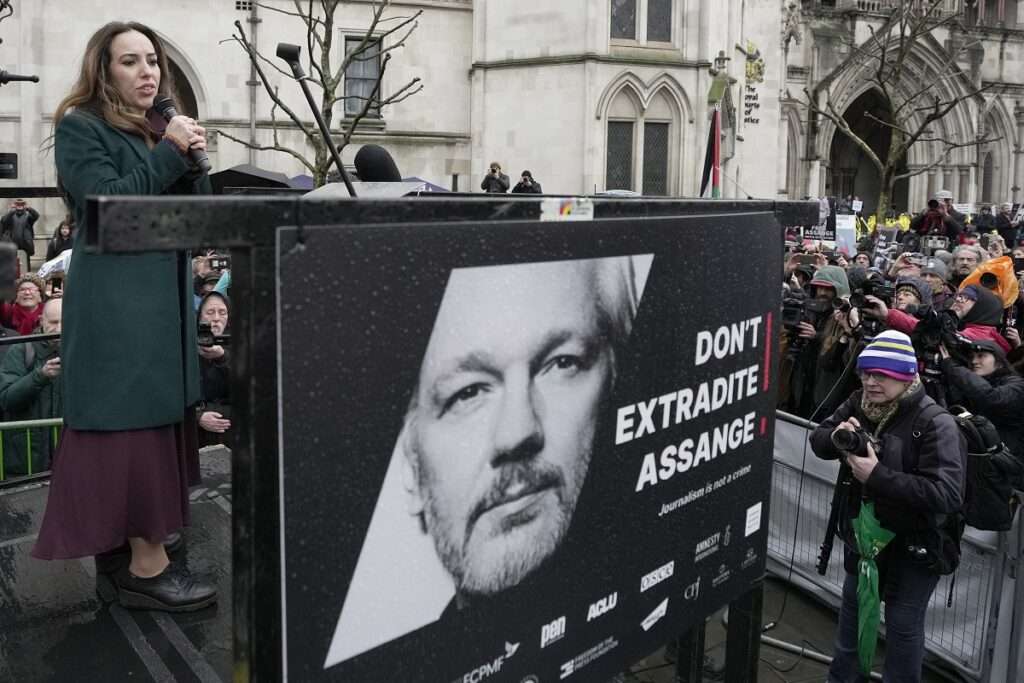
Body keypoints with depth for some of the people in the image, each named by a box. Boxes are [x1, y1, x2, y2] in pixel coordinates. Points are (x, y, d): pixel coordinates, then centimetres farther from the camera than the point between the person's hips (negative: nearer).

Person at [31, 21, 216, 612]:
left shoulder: (160, 127, 16)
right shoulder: (80, 128, -5)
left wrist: (193, 160, -4)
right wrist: (169, 153, -15)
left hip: (164, 294, 8)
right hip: (116, 298, -8)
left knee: (155, 417, 11)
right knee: (133, 420, -8)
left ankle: (121, 539, 24)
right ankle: (146, 566, -3)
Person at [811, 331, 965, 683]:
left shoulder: (935, 423, -25)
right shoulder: (858, 404, -6)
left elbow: (947, 494, -33)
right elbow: (817, 440, 4)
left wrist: (878, 475, -35)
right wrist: (836, 436, -20)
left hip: (913, 545, -7)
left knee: (903, 622, 6)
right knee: (853, 604, 24)